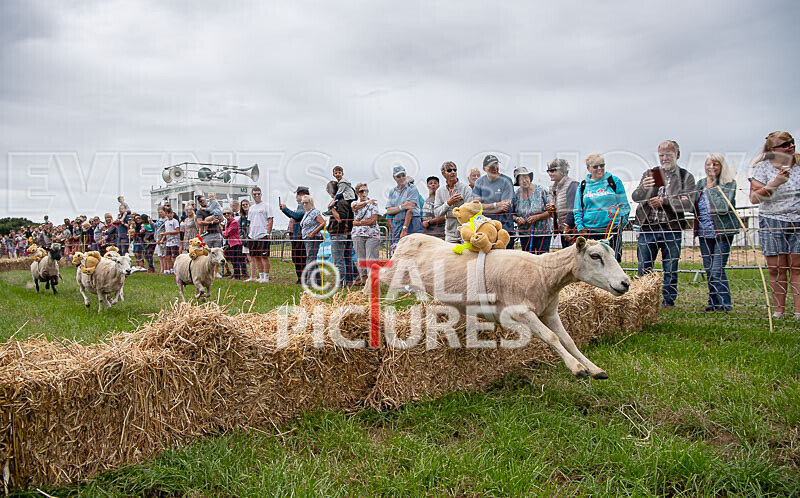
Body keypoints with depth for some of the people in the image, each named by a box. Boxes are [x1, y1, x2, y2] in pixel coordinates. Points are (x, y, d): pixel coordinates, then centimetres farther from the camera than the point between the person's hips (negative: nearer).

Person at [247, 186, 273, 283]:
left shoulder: (266, 206, -2)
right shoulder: (251, 208, 17)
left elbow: (270, 221, -6)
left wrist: (268, 233, -14)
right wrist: (250, 233, 12)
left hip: (263, 235, -7)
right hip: (253, 236, 7)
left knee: (264, 256, -8)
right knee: (256, 257, 8)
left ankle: (266, 277, -4)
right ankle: (261, 277, 16)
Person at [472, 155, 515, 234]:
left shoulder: (506, 181, -3)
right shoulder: (479, 182, 7)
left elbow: (505, 208, -9)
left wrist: (485, 209, -8)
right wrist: (496, 205, -12)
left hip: (504, 226, -2)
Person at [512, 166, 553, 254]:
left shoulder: (541, 190, -7)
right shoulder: (516, 194, 1)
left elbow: (550, 212, -7)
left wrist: (537, 217, -19)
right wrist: (517, 219, -13)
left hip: (543, 231, -3)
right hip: (524, 233, 3)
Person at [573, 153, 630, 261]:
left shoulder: (614, 181, 5)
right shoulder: (583, 185, 10)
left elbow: (624, 205, 8)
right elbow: (577, 210, 14)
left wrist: (621, 223, -5)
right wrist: (581, 228, 1)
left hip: (612, 230, -1)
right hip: (590, 231, 1)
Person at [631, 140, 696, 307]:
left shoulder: (686, 177, 7)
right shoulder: (649, 174, 13)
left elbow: (688, 204, -6)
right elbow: (635, 197, 2)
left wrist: (664, 201, -13)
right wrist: (643, 188, -20)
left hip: (671, 229, -1)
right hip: (647, 227, 2)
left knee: (670, 268, 4)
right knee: (644, 267, 4)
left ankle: (668, 300, 15)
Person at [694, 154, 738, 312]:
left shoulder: (729, 183, -5)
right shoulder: (700, 183, 11)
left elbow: (723, 207, -17)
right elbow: (694, 207, 16)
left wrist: (711, 187, -12)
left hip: (722, 232, -5)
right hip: (704, 232, 5)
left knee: (717, 269, -11)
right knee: (708, 270, 9)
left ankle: (724, 303, 0)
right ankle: (713, 302, 19)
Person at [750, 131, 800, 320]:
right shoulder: (763, 167, -2)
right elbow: (754, 198, -10)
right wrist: (776, 183, -19)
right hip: (772, 223, -2)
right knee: (776, 269, 0)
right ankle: (778, 310, 7)